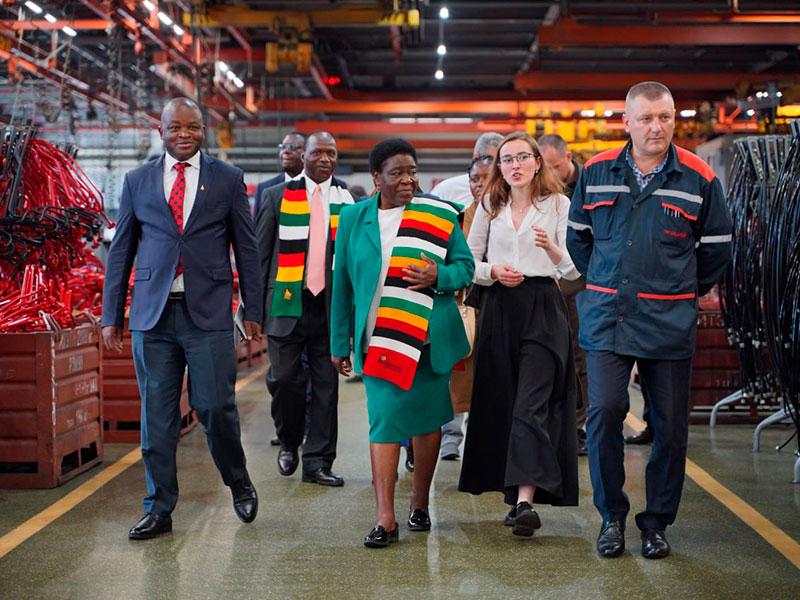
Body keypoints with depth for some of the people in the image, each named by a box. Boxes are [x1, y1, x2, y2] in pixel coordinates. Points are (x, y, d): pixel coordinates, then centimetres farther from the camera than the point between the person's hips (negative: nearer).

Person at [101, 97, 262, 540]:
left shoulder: (227, 180, 6)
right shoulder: (138, 181, 10)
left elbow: (246, 249, 7)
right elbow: (121, 251, 11)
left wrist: (253, 311, 3)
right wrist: (112, 316, 7)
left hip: (208, 312, -2)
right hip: (153, 314, 2)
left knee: (214, 406, -4)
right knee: (156, 415, 4)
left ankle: (239, 483, 23)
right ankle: (159, 509, 16)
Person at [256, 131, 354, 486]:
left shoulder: (347, 200, 9)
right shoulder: (278, 196, 5)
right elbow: (260, 253, 5)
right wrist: (257, 304, 0)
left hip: (330, 305, 2)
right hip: (287, 304, -1)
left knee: (326, 385, 3)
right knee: (284, 378, -3)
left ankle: (317, 463, 12)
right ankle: (289, 443, 24)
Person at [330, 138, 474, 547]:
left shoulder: (439, 215, 1)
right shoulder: (354, 218, 5)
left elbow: (465, 265, 3)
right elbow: (342, 284, 8)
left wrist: (438, 276, -19)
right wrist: (340, 342, 8)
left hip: (428, 337, 0)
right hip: (378, 339, 0)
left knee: (426, 419, 8)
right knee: (384, 421, -5)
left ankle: (419, 503, 25)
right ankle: (385, 520, -4)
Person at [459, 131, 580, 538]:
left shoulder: (558, 205, 4)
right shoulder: (489, 206, 13)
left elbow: (574, 270, 0)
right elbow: (469, 262, 15)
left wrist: (552, 248, -19)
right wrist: (494, 271, -5)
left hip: (543, 309, -4)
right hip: (499, 309, 4)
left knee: (531, 403, -15)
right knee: (501, 404, 5)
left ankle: (526, 499, -22)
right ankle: (515, 496, 17)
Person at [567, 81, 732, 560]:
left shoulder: (700, 178, 1)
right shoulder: (597, 172, 5)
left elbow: (717, 247, 11)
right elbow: (578, 235, 18)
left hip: (670, 321, 0)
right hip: (606, 317, 1)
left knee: (670, 424, 5)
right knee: (604, 411, -9)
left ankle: (657, 523, 20)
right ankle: (612, 516, 9)